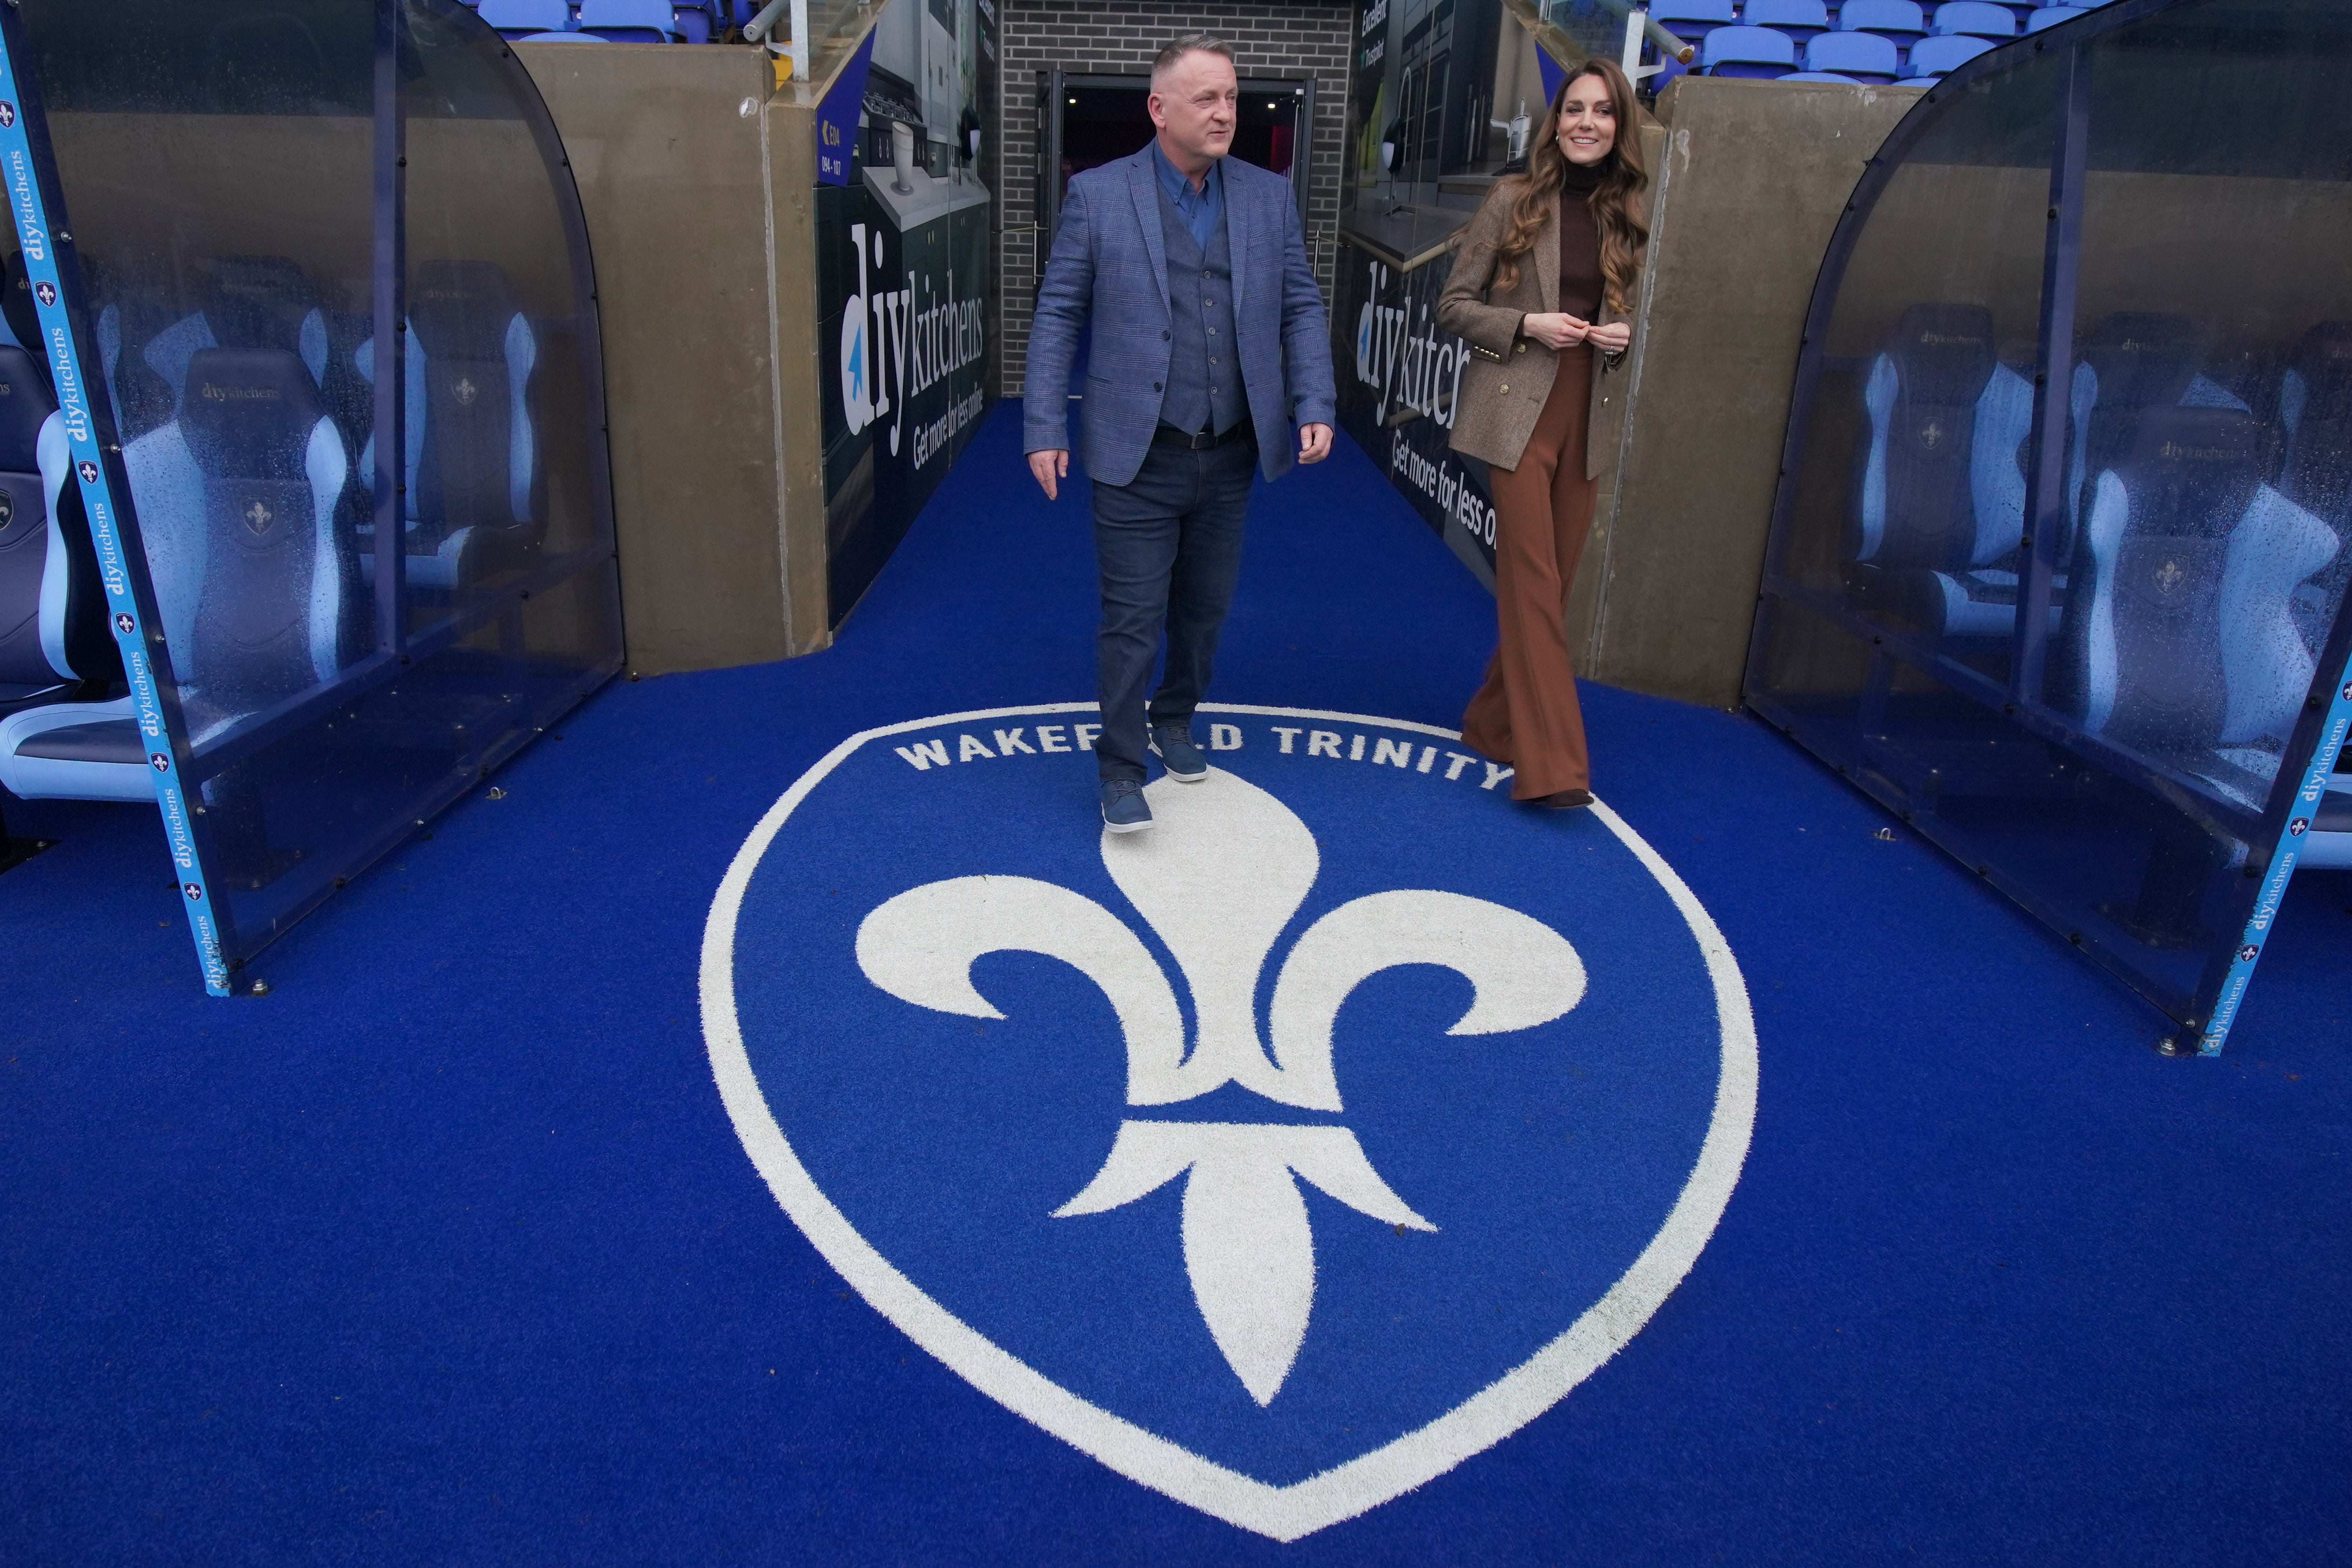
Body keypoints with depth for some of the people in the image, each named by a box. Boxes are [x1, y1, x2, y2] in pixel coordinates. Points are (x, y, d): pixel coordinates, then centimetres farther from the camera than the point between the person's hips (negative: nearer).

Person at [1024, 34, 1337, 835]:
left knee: (1205, 609, 16)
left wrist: (1314, 405, -5)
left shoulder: (1270, 197, 6)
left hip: (1231, 454, 4)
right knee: (1132, 617, -1)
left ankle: (1175, 720, 38)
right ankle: (1121, 766, 12)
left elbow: (1301, 308, 8)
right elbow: (1057, 314, -2)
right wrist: (1044, 429, -7)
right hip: (1139, 454, -4)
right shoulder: (1098, 195, -3)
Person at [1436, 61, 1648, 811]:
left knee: (1552, 582, 8)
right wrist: (1527, 325, -15)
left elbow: (1637, 317, 19)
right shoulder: (1512, 201, -1)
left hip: (1589, 418, 5)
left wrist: (1626, 336, -3)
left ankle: (1494, 726, 25)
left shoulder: (1630, 215, 9)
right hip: (1518, 411, -5)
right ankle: (1550, 764, -9)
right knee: (1534, 578, -10)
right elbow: (1454, 305, -1)